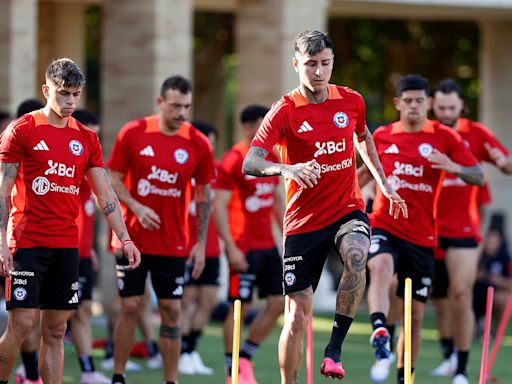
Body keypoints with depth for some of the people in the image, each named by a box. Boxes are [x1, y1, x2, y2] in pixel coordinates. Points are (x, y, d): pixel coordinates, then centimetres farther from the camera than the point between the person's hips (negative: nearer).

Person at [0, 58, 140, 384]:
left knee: (56, 330, 5)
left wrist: (125, 239, 4)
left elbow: (106, 194, 13)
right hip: (27, 243, -5)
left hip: (67, 245, 5)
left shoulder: (86, 139, 11)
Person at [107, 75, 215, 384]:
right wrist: (137, 208, -16)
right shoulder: (132, 133, -5)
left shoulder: (199, 145, -2)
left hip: (174, 245, 1)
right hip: (133, 239, -1)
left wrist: (201, 244, 3)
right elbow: (114, 179, 1)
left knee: (172, 311, 1)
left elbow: (204, 195, 6)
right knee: (130, 307, 1)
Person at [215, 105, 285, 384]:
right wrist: (231, 247, -20)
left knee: (278, 303, 5)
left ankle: (245, 356, 18)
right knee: (240, 307, -3)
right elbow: (219, 206, -15)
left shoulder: (271, 158, 11)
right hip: (244, 248, -8)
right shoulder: (234, 160, -12)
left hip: (267, 245, 8)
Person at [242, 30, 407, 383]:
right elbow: (250, 163, -22)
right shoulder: (284, 112, -10)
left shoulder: (352, 101, 2)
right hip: (304, 221, -1)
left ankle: (335, 348, -24)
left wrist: (384, 183, 21)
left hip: (348, 210, 1)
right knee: (297, 315, -1)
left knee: (356, 255, -33)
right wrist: (286, 169, -41)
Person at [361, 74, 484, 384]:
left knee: (416, 314, 7)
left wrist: (454, 167, -20)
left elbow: (479, 177, -2)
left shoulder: (444, 137, 0)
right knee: (381, 266, -36)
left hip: (421, 236, 1)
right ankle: (380, 335, -53)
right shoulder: (382, 136, 5)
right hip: (384, 227, -1)